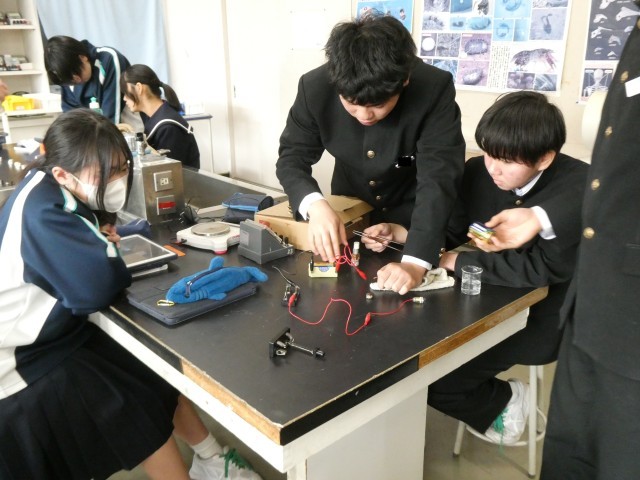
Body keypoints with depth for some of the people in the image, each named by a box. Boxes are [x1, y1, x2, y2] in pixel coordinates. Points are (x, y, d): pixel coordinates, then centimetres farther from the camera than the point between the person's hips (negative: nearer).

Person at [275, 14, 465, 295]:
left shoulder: (435, 89, -29)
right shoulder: (315, 87, -24)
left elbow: (438, 178, -35)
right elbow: (291, 158, -15)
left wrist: (415, 262, -48)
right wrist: (315, 206, -37)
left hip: (413, 217, -2)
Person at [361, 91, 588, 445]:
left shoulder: (582, 189, -22)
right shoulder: (477, 172, -5)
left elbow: (543, 268, -29)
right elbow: (451, 232, 5)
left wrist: (453, 262, -24)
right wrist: (397, 233, -13)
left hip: (542, 317, -6)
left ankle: (501, 402, 14)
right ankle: (489, 402, 20)